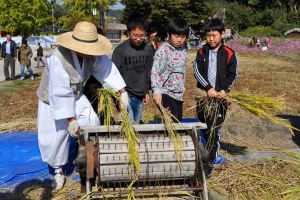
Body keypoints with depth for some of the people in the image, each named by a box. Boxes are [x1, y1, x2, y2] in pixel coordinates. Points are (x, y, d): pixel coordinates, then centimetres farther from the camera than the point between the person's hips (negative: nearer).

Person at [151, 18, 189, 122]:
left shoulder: (183, 50, 8)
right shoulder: (163, 50, -12)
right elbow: (155, 72, -17)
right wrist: (157, 91, -25)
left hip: (178, 94, 7)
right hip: (165, 93, -7)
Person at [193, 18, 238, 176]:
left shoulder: (229, 54, -3)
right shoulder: (202, 52, 4)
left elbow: (233, 75, -1)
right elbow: (197, 71, -6)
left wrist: (224, 90, -17)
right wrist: (208, 88, -18)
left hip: (220, 97, -3)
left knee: (214, 130, -3)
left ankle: (210, 162, 4)